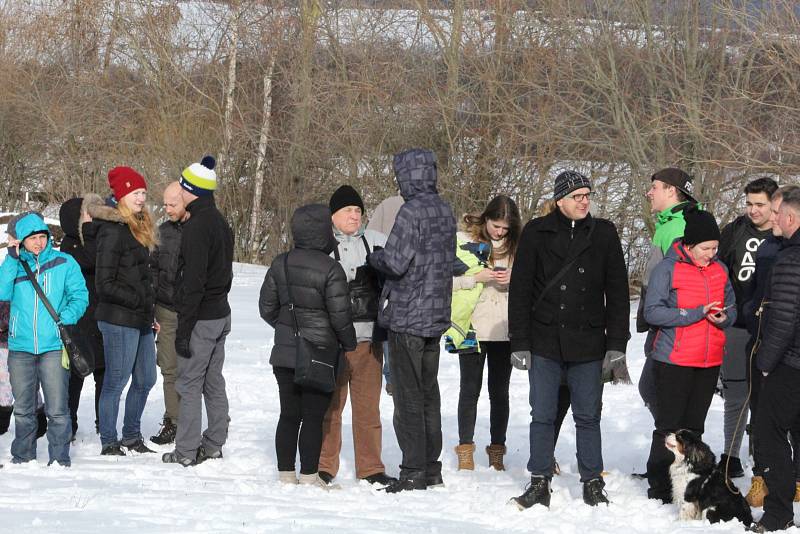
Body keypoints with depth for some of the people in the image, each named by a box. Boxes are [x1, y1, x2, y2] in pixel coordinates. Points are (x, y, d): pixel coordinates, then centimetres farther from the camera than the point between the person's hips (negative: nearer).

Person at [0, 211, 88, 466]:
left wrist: (67, 318, -15)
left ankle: (60, 458, 1)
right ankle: (22, 457, 23)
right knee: (22, 409, 12)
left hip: (53, 346, -2)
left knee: (57, 409, -6)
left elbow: (79, 295, 2)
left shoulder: (64, 263, 3)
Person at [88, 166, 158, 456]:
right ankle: (109, 443, 7)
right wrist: (140, 300, -16)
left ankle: (132, 436, 27)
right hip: (119, 320, -9)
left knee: (145, 380, 15)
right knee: (116, 381, -1)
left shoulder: (138, 226, 14)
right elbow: (105, 284, -17)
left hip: (140, 320, 9)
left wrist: (150, 312, 15)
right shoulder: (113, 231, -15)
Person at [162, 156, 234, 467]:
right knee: (214, 382, 14)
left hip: (200, 318, -9)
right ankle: (214, 445, 20)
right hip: (221, 313, 9)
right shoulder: (221, 224, 11)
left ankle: (186, 451, 0)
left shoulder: (196, 226, -19)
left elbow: (193, 282, -21)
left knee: (189, 384, -3)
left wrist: (184, 329, -19)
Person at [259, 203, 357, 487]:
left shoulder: (280, 264, 3)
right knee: (314, 416, 0)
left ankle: (286, 473, 14)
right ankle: (309, 476, 2)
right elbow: (340, 315, -14)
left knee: (289, 413, 11)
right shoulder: (330, 269, -15)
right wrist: (349, 344, 3)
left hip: (284, 353, 5)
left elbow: (266, 307, 8)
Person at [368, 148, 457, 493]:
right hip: (436, 315, 8)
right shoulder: (445, 212, 9)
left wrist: (375, 257, 1)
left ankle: (414, 471, -3)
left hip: (407, 318, -8)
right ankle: (432, 467, 19)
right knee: (429, 393, 14)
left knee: (408, 396, -4)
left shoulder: (412, 212, -17)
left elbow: (395, 262, -21)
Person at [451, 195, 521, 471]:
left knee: (500, 391, 8)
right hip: (472, 328, -2)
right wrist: (476, 278, -20)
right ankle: (465, 450, 9)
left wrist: (513, 280, -9)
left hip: (505, 331, 2)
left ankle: (497, 451, 14)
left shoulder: (516, 244, 5)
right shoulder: (463, 240, -3)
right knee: (470, 389, 3)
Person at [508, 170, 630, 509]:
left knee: (588, 417, 6)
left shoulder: (603, 234, 4)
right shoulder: (537, 233, 1)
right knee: (542, 416, 3)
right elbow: (519, 290, 2)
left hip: (587, 343, 1)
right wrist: (519, 343, -2)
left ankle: (592, 482, 15)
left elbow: (617, 291, 6)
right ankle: (540, 484, 10)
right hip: (544, 343, 0)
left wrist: (616, 343, 0)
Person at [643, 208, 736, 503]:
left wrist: (724, 318, -7)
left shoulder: (720, 270, 9)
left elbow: (731, 308, 18)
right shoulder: (668, 269, -9)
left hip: (710, 362, 5)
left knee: (694, 424, 10)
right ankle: (659, 487, 7)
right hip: (674, 360, -5)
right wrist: (697, 313, -22)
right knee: (669, 425, -1)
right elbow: (652, 312, -17)